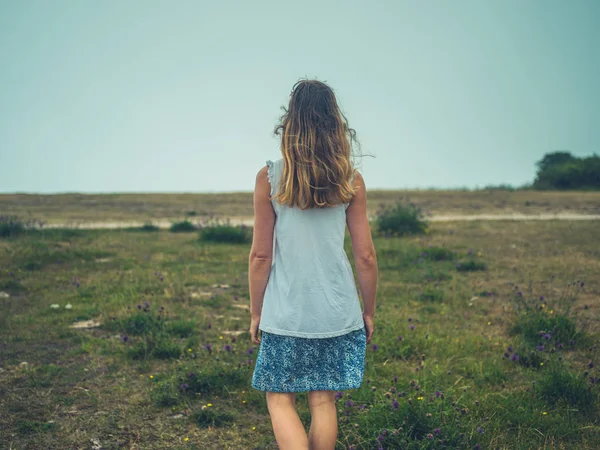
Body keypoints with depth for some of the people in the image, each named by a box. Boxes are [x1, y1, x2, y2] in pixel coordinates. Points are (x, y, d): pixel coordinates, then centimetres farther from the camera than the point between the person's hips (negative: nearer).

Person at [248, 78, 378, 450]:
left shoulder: (269, 178, -7)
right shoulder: (351, 180, -3)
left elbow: (261, 255, -5)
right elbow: (366, 255, -1)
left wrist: (256, 312, 7)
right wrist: (369, 312, 12)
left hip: (286, 313, -2)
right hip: (338, 312, 2)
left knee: (280, 399, 11)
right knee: (324, 402, 14)